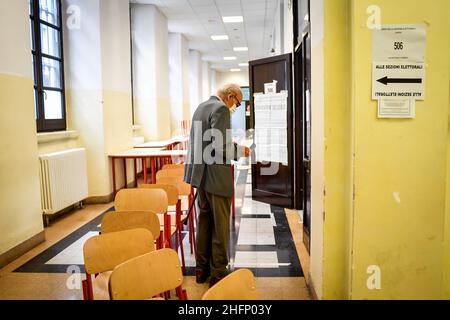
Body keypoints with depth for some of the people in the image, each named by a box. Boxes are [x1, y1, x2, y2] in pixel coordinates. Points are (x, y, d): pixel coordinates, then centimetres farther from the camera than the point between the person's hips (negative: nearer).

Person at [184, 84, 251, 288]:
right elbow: (220, 148, -23)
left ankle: (202, 269, 27)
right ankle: (218, 273, 14)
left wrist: (233, 147, 18)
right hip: (216, 177, -9)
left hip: (201, 174, 9)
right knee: (220, 225, 3)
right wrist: (240, 151, -6)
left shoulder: (202, 106, 14)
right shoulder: (221, 109, -16)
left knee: (204, 220, 18)